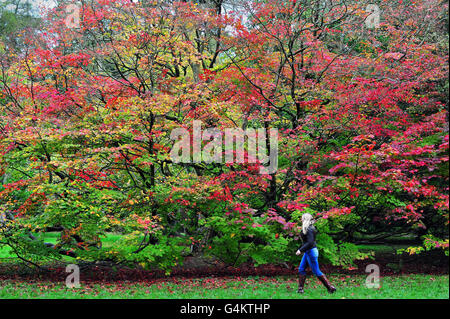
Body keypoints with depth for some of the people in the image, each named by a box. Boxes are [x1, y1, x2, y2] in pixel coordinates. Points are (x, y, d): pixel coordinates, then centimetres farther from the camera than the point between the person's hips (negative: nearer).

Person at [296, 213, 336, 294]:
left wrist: (300, 250, -24)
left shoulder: (309, 229, -21)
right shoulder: (307, 228, 9)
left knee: (316, 272, -3)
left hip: (311, 252, -10)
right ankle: (300, 289, 14)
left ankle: (331, 287, 3)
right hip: (307, 252, 10)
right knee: (301, 269, 11)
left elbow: (310, 242, -27)